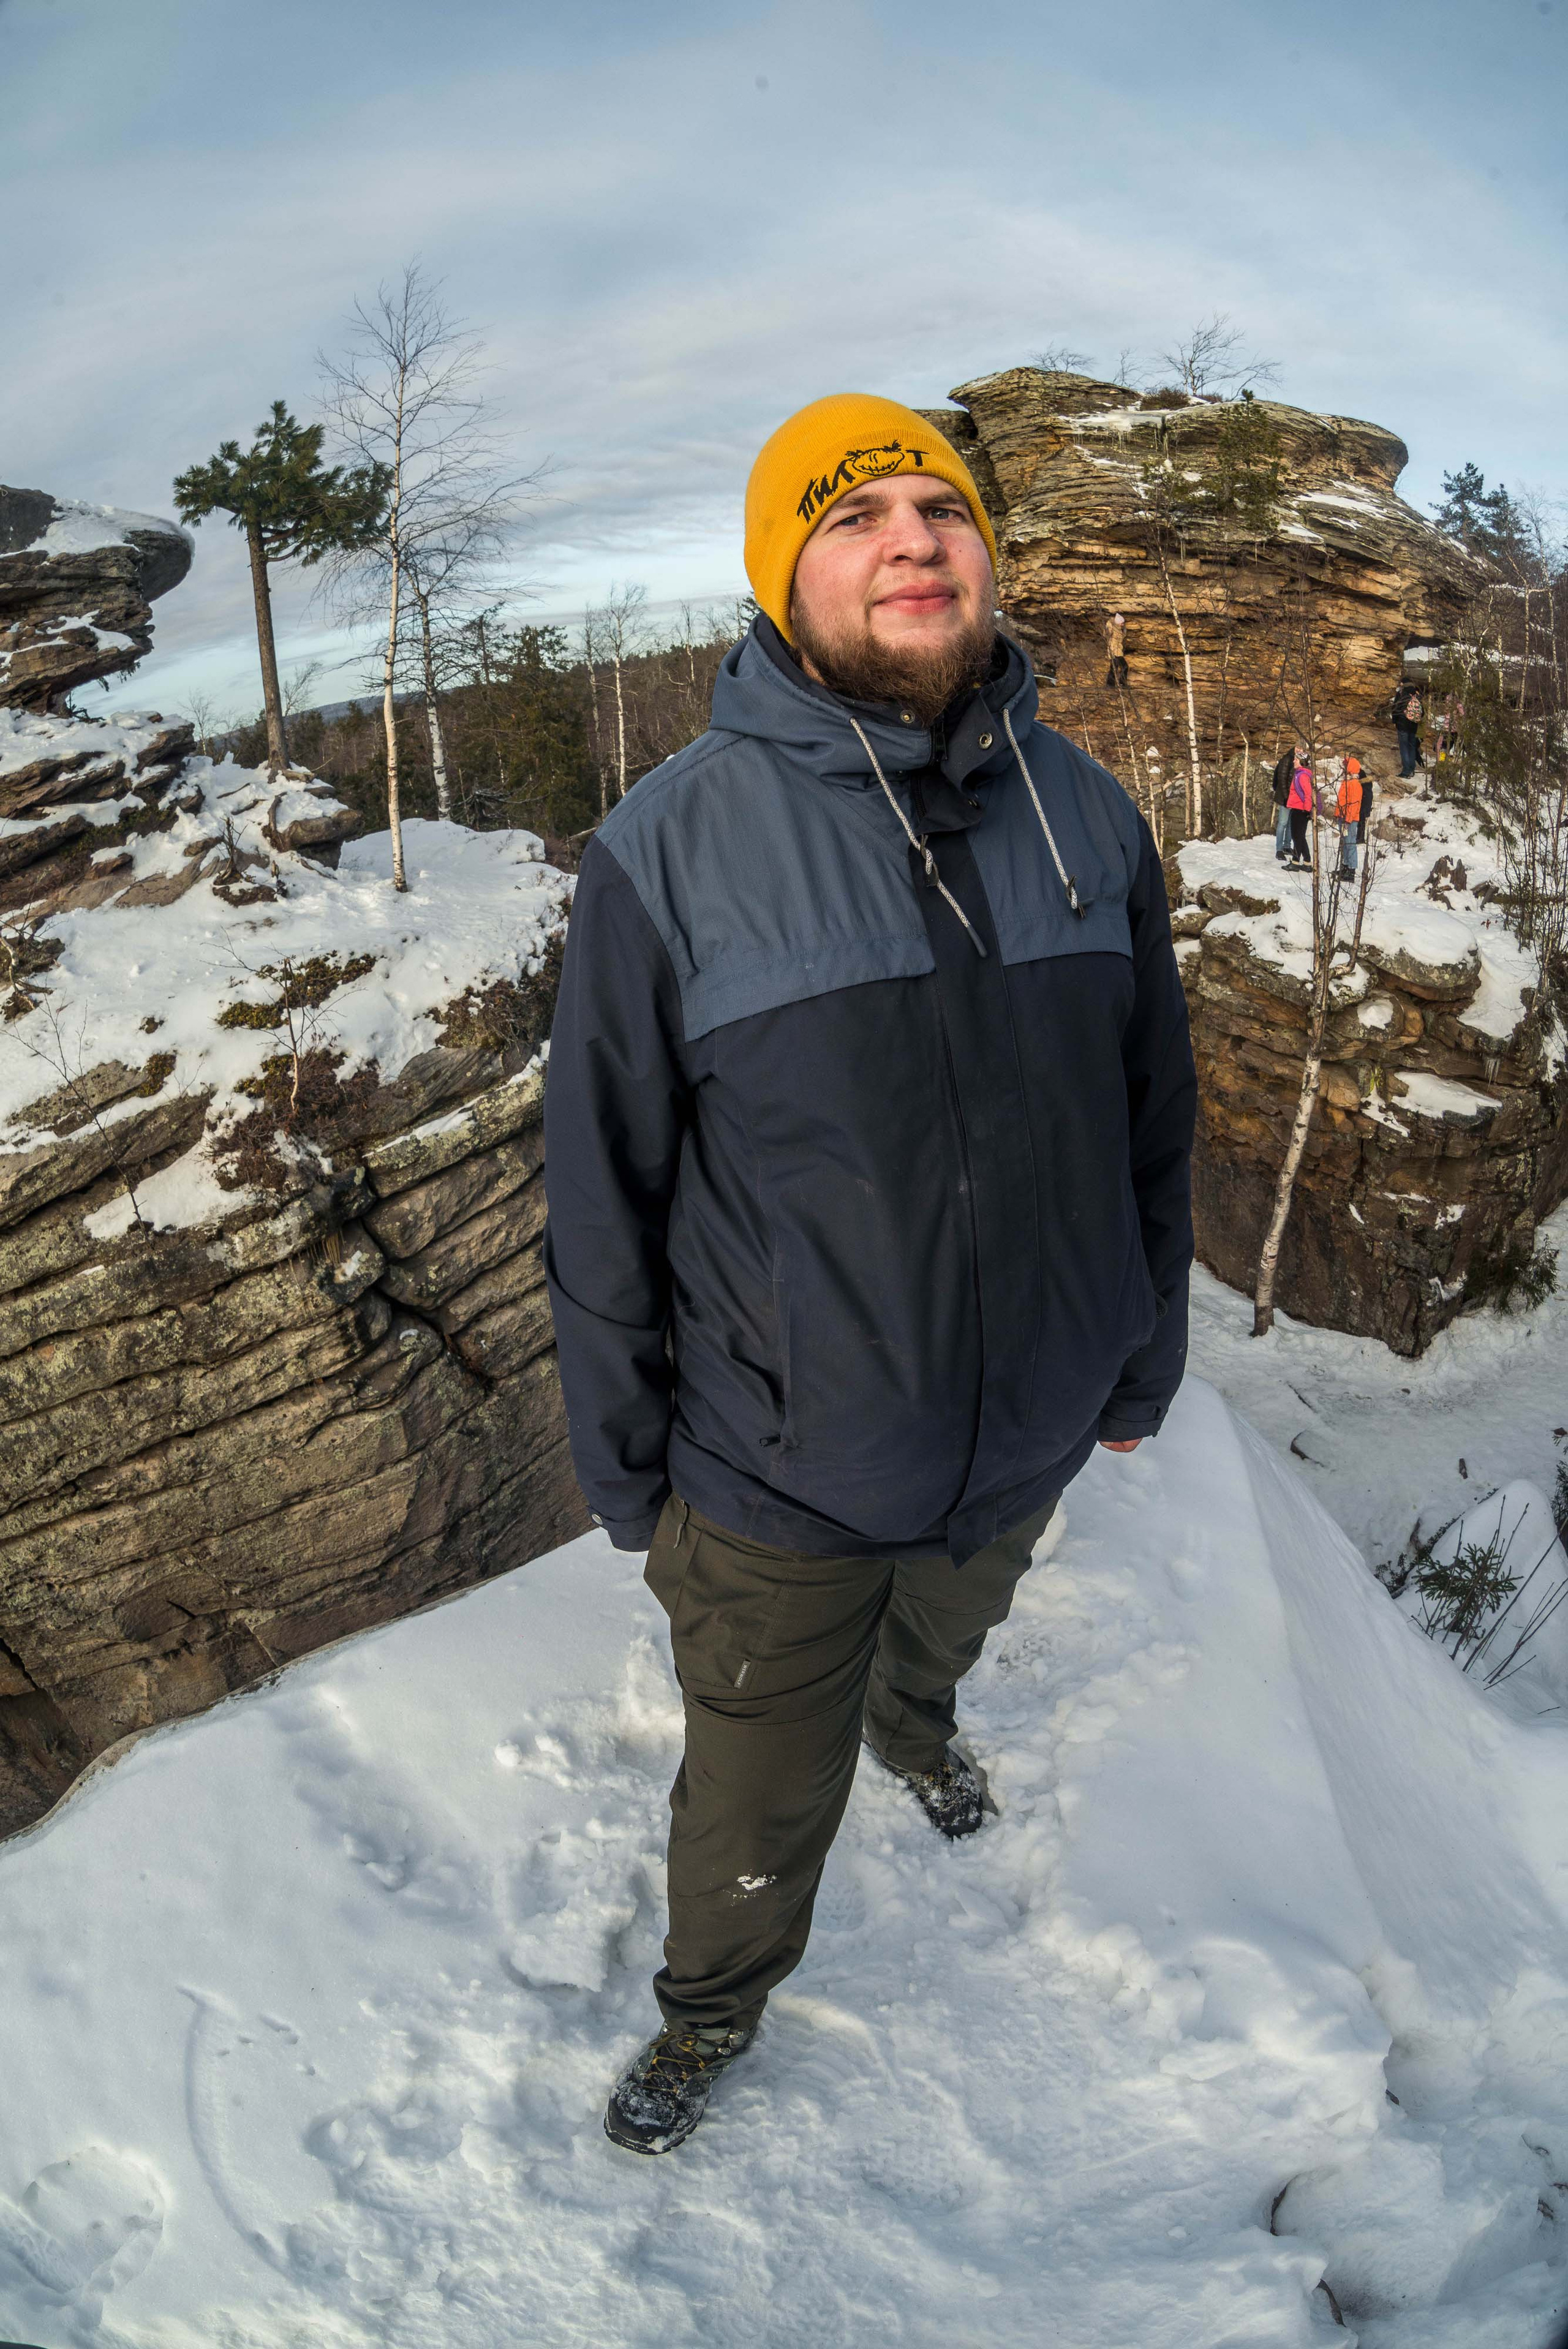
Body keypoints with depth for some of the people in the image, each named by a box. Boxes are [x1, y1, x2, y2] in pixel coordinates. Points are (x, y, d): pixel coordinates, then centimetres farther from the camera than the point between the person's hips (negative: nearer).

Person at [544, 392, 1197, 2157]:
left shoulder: (1087, 816, -7)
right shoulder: (671, 846, -20)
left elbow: (1153, 1123, 4)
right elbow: (604, 1192, -12)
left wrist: (1143, 1362, 11)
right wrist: (622, 1474, -4)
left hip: (1027, 1435, 4)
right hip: (780, 1474, -3)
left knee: (947, 1631, 34)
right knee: (761, 1791, 18)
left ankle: (915, 1727, 71)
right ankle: (712, 2004, 51)